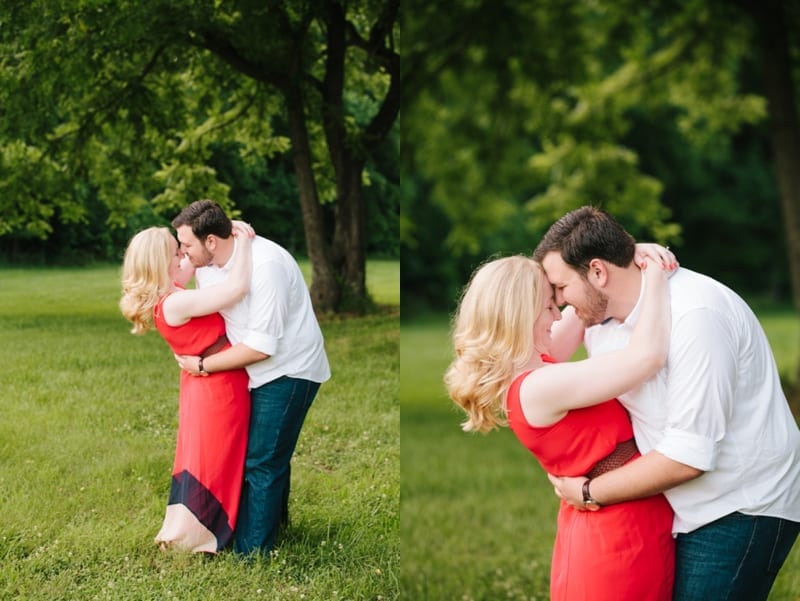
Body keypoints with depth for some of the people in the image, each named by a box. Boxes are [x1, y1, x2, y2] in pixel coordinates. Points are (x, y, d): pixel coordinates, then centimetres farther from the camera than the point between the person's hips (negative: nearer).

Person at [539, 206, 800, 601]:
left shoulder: (694, 316, -24)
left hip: (742, 510, -8)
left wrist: (589, 492, -15)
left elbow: (688, 456, -25)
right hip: (690, 510, 8)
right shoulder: (600, 319, 2)